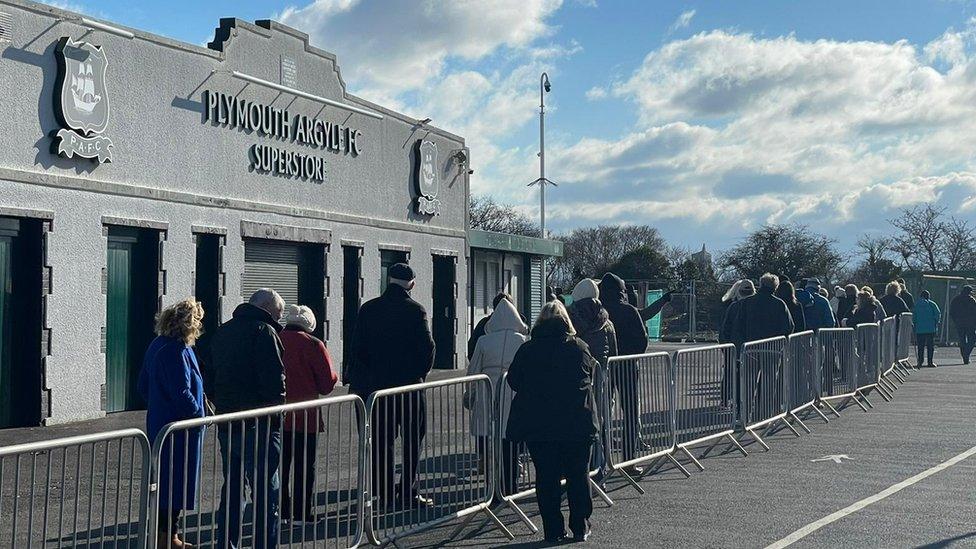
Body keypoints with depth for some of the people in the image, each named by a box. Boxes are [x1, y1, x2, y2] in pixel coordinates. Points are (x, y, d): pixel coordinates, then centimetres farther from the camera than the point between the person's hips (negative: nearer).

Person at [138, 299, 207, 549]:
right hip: (179, 428, -10)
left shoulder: (157, 345, 9)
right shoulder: (177, 351, -20)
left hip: (158, 423, 10)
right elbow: (181, 394, -24)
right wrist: (200, 415, -12)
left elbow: (143, 385, 16)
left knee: (164, 479, 17)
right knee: (177, 481, 0)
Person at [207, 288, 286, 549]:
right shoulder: (264, 331, -11)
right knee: (266, 491, -2)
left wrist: (224, 406, 17)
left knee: (231, 489, 16)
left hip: (226, 426, 8)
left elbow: (209, 380, 19)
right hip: (258, 426, -8)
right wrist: (277, 406, -4)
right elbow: (274, 379, -19)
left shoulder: (222, 332, 16)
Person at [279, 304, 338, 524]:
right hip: (305, 417, -4)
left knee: (280, 464, 14)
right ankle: (302, 513, 7)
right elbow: (327, 384, -8)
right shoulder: (313, 345, -10)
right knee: (305, 466, 5)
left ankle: (281, 510, 18)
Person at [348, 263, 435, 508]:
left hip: (376, 385, 3)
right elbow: (427, 348, -12)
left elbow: (357, 348, 2)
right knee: (412, 441, 6)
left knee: (382, 441, 9)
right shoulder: (416, 311, -8)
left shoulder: (368, 309, 2)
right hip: (410, 386, -3)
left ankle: (386, 495, 10)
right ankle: (408, 494, 4)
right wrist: (422, 372, 5)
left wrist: (357, 381, 8)